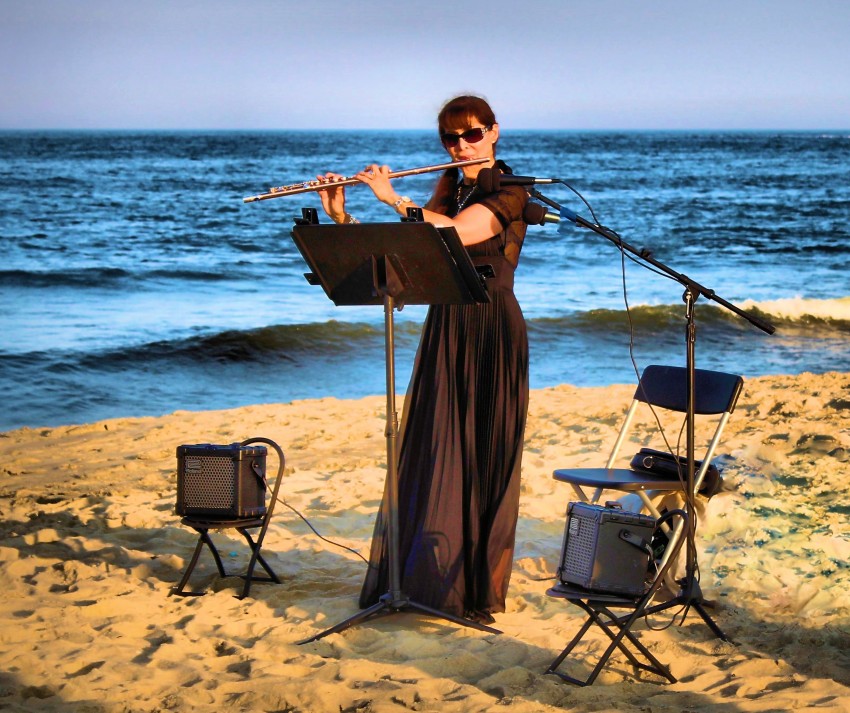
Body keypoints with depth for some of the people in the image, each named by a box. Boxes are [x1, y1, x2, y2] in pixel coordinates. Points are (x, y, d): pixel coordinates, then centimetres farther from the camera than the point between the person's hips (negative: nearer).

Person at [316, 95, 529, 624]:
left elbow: (453, 232, -23)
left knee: (485, 460, -2)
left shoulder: (510, 191, -7)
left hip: (492, 331, -6)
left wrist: (392, 197, -15)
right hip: (445, 328, 6)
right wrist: (341, 216, -4)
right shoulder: (448, 192, 14)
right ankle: (425, 579, 14)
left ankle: (480, 591, 6)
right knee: (431, 455, 5)